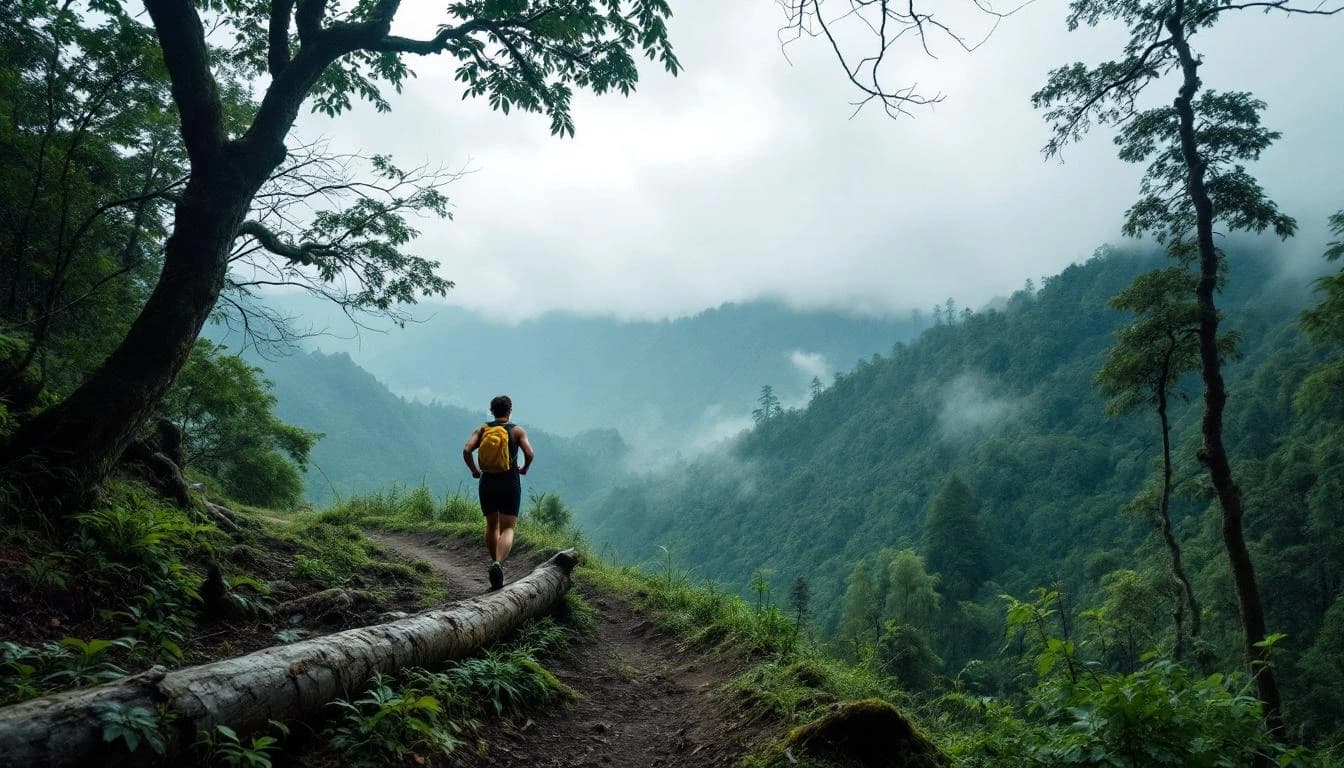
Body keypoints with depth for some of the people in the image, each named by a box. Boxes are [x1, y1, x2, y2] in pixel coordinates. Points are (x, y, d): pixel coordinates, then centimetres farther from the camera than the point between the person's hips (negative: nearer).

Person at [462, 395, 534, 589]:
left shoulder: (482, 429, 4)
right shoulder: (517, 431, -1)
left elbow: (466, 450, -10)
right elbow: (530, 454, -14)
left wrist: (474, 470, 5)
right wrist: (524, 469, 6)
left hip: (487, 483, 3)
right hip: (510, 483, -3)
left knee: (491, 525, 21)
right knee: (507, 528, -3)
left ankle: (495, 562, 26)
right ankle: (498, 563, -26)